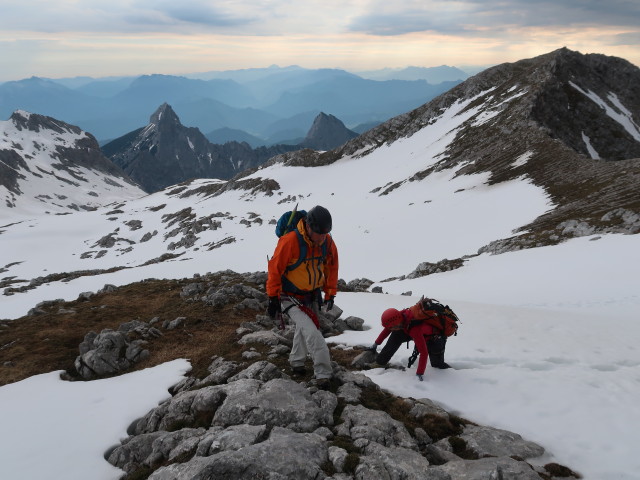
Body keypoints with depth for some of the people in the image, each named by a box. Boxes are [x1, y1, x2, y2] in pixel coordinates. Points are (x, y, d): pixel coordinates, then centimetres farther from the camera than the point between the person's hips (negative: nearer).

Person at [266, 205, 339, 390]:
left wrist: (330, 293, 9)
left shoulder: (328, 242, -10)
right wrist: (273, 298, -15)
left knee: (304, 329, 22)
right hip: (291, 298, -6)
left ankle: (296, 362, 44)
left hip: (313, 296, 6)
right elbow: (275, 269, -20)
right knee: (312, 333, -18)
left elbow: (331, 267, 6)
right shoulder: (290, 241, -29)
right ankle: (323, 374, -9)